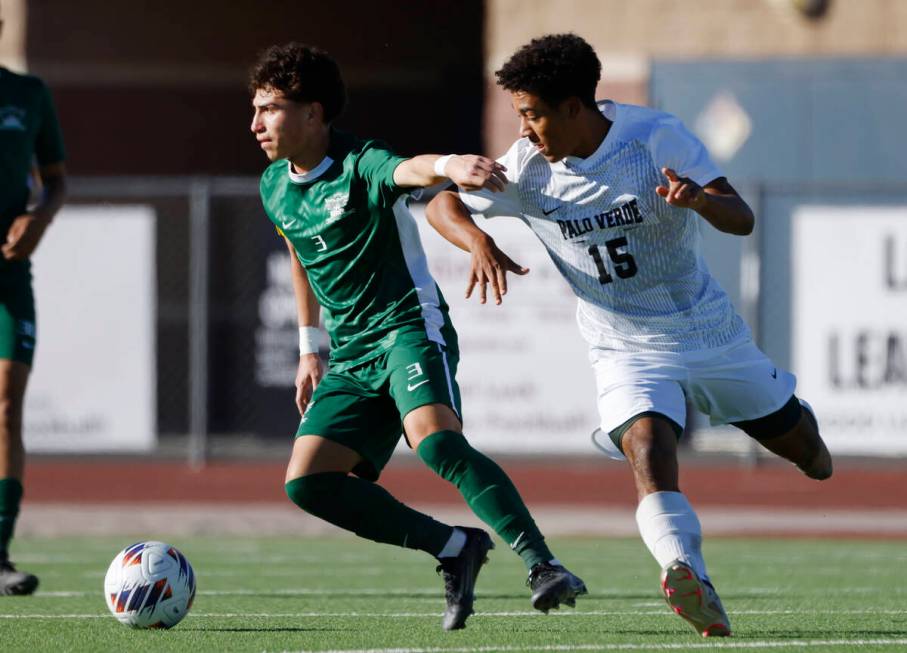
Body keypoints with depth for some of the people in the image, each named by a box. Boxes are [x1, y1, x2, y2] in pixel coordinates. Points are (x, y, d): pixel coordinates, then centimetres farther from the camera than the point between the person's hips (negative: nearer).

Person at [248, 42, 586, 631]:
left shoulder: (360, 166, -14)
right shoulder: (275, 188, 9)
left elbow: (409, 169, -38)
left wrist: (448, 165, -62)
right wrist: (310, 346, 30)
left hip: (409, 328, -8)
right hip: (351, 357, 8)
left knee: (436, 440, -33)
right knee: (308, 482, -8)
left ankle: (542, 565, -32)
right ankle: (455, 548, 0)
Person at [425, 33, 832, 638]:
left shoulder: (656, 136, -19)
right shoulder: (528, 168, -12)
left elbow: (742, 219, -21)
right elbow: (444, 203, -3)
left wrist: (700, 199, -45)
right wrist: (479, 242, -26)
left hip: (711, 329, 0)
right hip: (628, 349, 0)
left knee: (793, 438, 17)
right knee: (647, 446, -30)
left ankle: (809, 446, 56)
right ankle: (693, 583, -44)